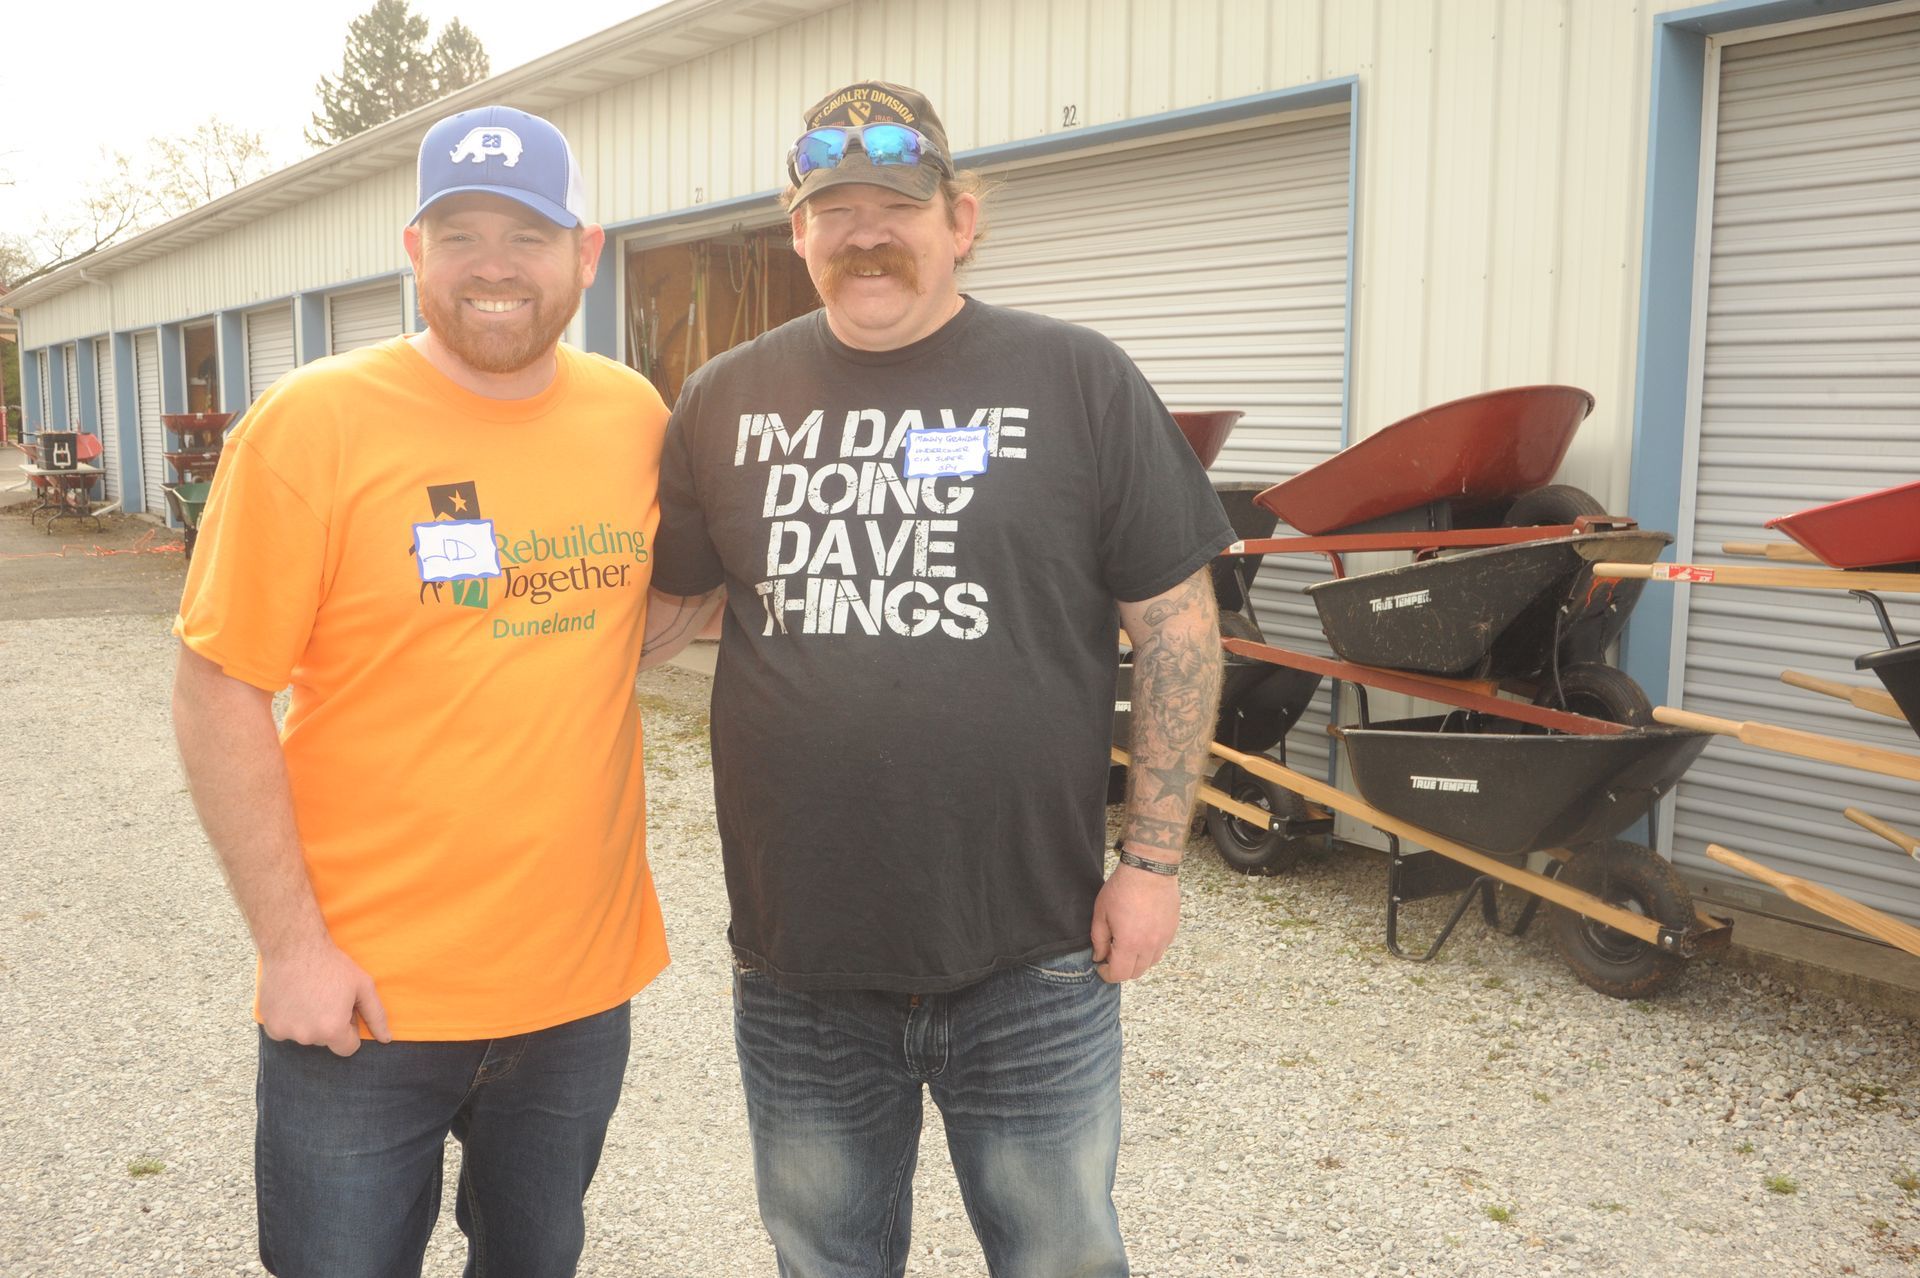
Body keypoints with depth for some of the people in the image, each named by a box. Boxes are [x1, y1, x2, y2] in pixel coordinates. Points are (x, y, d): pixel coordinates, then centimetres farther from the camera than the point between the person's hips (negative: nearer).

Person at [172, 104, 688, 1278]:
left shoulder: (635, 418, 0)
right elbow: (220, 696, -11)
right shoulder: (313, 422, -12)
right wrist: (291, 945, -12)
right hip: (362, 998, -4)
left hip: (584, 981, 4)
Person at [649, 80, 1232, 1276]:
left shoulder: (1080, 382, -4)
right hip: (797, 963, 3)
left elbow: (1178, 627, -3)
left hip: (1033, 962, -2)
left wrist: (1154, 858, -6)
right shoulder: (728, 399, 4)